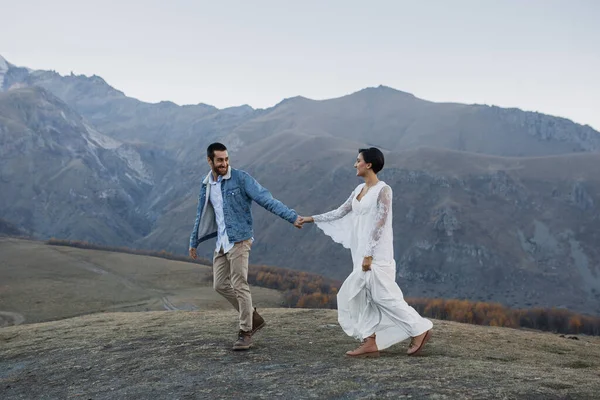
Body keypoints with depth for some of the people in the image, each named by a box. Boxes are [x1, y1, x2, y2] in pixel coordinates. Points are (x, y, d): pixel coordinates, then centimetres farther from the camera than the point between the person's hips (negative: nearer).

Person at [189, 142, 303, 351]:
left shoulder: (241, 178, -9)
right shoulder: (206, 185, 10)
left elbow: (266, 199, -15)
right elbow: (201, 215, 22)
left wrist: (292, 217, -24)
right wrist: (193, 242, 27)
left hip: (239, 240, -7)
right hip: (221, 242, 7)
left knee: (239, 285, -7)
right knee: (220, 284, 8)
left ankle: (245, 332, 5)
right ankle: (253, 317, 22)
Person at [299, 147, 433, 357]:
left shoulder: (383, 190, -11)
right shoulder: (359, 189, 12)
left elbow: (380, 224, -17)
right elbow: (341, 212, 18)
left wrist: (369, 255, -20)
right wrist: (312, 219, 17)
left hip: (377, 253, -8)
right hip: (363, 252, 8)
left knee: (384, 296, -7)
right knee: (358, 295, 4)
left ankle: (420, 329, 6)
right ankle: (370, 343, 8)